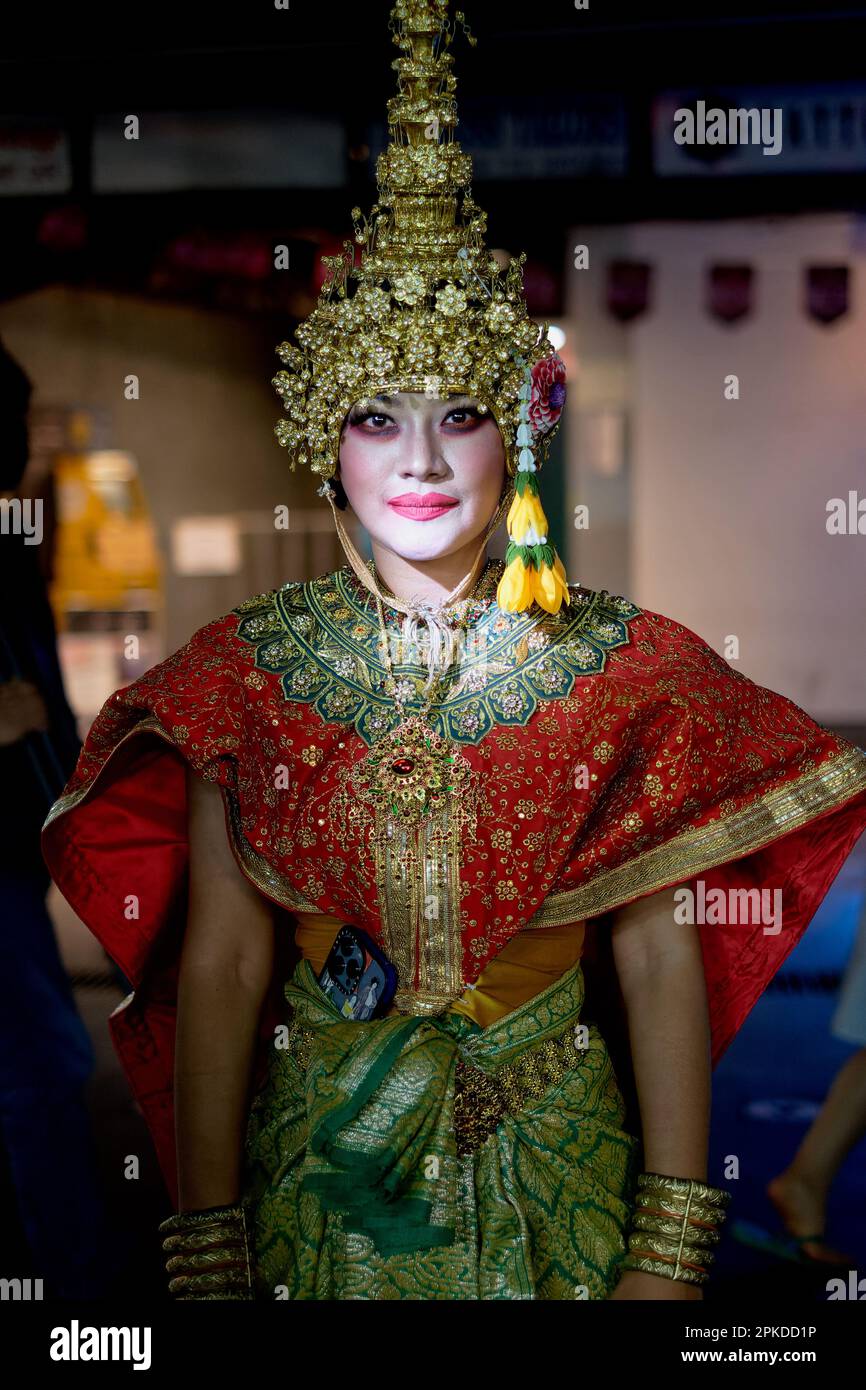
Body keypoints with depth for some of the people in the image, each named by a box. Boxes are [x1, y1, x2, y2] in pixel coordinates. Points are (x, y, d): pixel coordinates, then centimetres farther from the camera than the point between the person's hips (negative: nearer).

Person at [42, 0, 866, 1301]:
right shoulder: (247, 667, -8)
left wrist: (671, 1255, -9)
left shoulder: (627, 669, -9)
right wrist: (207, 1251, -6)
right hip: (321, 1170, 1)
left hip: (551, 1177, 0)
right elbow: (221, 965, -7)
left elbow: (663, 959, -8)